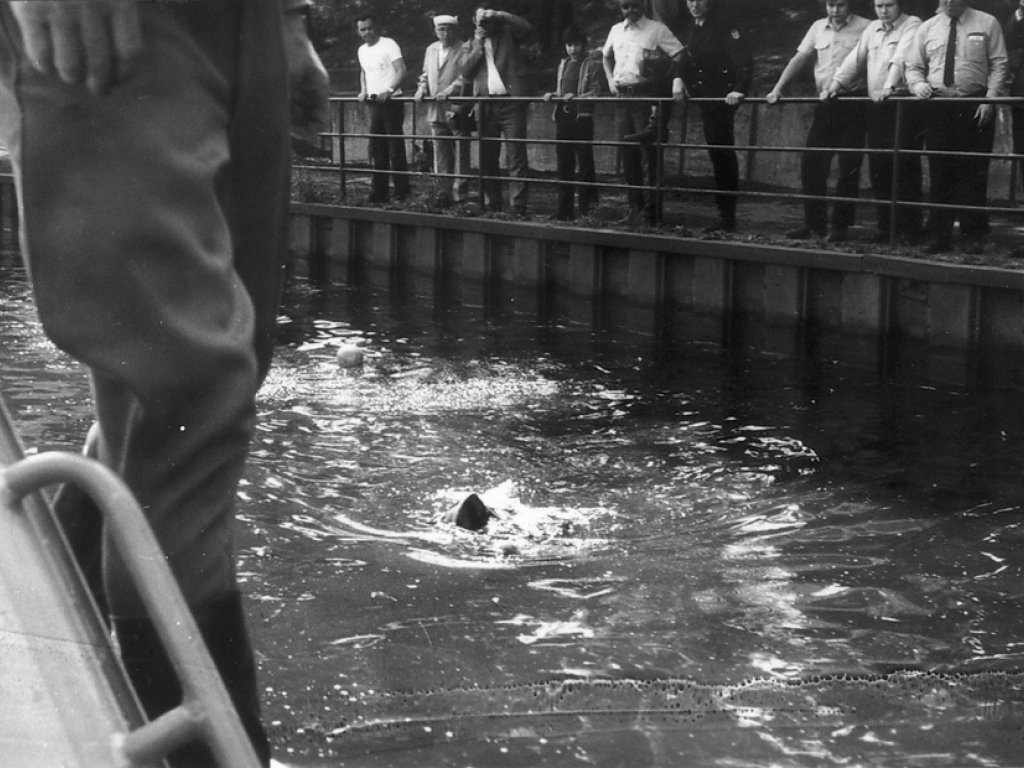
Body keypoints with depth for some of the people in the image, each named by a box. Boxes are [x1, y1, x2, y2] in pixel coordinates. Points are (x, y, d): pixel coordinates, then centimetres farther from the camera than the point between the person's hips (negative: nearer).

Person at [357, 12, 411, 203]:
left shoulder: (388, 45, -9)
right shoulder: (362, 51, 13)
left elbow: (401, 70, -17)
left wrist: (389, 90, -29)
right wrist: (363, 91, 12)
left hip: (390, 101, -7)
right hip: (373, 102, 7)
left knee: (396, 148, -5)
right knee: (377, 149, 8)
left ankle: (402, 193, -1)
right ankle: (379, 192, 12)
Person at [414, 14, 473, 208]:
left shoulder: (464, 50, -6)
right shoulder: (431, 50, 16)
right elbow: (426, 74, 23)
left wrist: (450, 90, -24)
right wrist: (422, 88, 4)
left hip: (457, 109, -6)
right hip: (436, 110, 6)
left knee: (460, 154, -3)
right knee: (441, 154, 10)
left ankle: (459, 194, 1)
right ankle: (445, 191, 17)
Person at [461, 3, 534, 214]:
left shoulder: (506, 33, 9)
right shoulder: (474, 43, 17)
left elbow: (526, 27, -10)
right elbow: (466, 74, 7)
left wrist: (499, 15, -9)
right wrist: (478, 45, 0)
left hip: (511, 101, -4)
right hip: (486, 104, 4)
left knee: (517, 156, -9)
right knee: (487, 158, 6)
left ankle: (518, 206, -11)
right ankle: (491, 204, 14)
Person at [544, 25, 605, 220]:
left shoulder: (593, 65, 0)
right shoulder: (563, 65, 19)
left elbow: (596, 92, -8)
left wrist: (576, 97, -21)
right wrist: (552, 95, 7)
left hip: (582, 116, -6)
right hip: (563, 116, 6)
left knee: (585, 162, -4)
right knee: (564, 164, 6)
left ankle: (586, 208, 0)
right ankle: (564, 209, 10)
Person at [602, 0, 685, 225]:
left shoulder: (657, 29, -2)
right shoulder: (616, 30, 14)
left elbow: (680, 56, -6)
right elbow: (606, 57, 30)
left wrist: (678, 83, -19)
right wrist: (610, 80, 15)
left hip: (646, 95, -5)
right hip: (622, 96, 5)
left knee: (648, 153, -7)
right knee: (628, 154, 7)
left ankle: (651, 211, -4)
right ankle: (635, 208, 15)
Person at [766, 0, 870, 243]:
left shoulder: (864, 28, -4)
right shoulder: (818, 27, 12)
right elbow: (800, 58, 10)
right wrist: (778, 89, 2)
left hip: (853, 103, -5)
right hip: (824, 105, 6)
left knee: (848, 168, -2)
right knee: (811, 164, 5)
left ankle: (841, 225, 7)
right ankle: (814, 224, 15)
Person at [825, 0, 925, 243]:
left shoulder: (911, 25, -3)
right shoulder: (872, 29, 19)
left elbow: (901, 59, -17)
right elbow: (856, 59, 16)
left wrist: (889, 87, -29)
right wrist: (837, 83, 4)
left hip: (903, 103, -7)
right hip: (876, 105, 7)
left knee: (905, 167, -7)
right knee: (878, 168, 6)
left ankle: (909, 229, -2)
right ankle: (886, 226, 13)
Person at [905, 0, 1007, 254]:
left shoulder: (986, 24, 4)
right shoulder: (927, 28, 11)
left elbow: (998, 65, 1)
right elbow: (913, 66, 15)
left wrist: (990, 99, -10)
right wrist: (918, 84, -7)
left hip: (975, 108, -2)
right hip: (938, 107, 2)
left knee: (973, 173, -2)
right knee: (940, 173, 3)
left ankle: (972, 237, 5)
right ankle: (938, 237, 9)